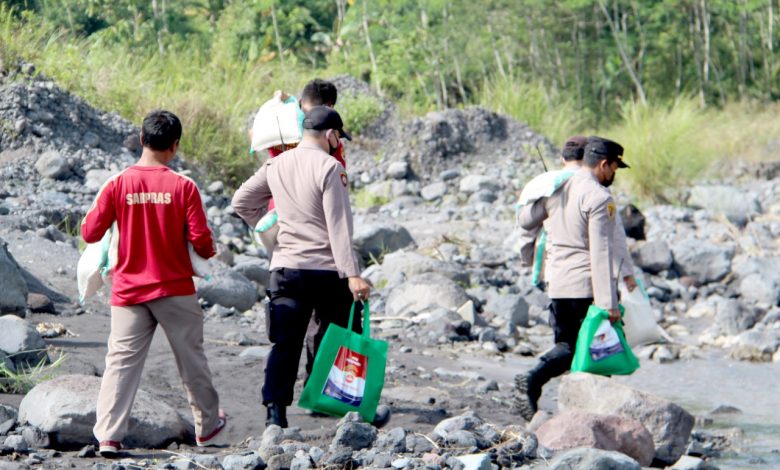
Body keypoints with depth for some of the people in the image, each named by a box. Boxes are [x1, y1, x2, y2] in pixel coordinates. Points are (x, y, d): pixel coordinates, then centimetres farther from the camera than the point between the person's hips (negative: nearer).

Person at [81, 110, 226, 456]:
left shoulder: (117, 184, -8)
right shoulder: (183, 187, -10)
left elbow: (90, 233, -6)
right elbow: (201, 241, -12)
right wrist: (209, 253, 11)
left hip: (129, 290, 1)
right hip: (175, 289, -1)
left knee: (121, 361, 0)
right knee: (191, 358, 15)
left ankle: (108, 436, -11)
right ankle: (207, 426, 30)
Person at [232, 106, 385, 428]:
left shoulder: (276, 165, 7)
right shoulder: (330, 168, -11)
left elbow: (241, 202, 16)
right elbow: (338, 226, -18)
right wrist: (352, 274, -20)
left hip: (286, 268, 4)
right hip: (327, 270, -4)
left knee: (285, 343, 3)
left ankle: (275, 410, -8)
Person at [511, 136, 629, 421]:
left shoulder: (557, 190, 8)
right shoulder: (599, 199, -14)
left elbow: (525, 221, 20)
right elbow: (601, 253, -19)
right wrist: (609, 304, -20)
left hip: (557, 285, 6)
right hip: (587, 285, -6)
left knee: (567, 345, 16)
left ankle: (531, 380, -3)